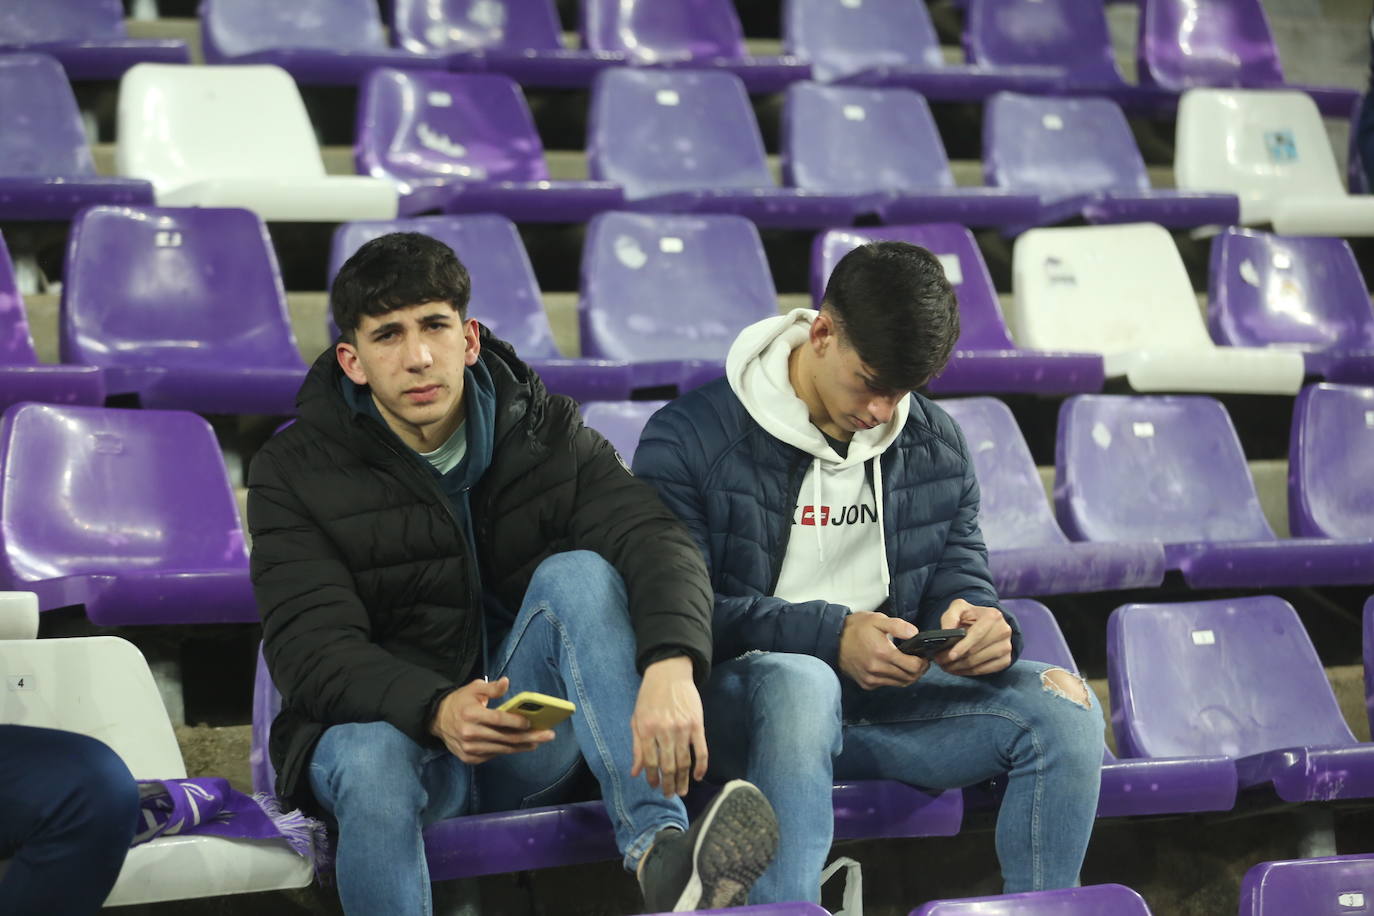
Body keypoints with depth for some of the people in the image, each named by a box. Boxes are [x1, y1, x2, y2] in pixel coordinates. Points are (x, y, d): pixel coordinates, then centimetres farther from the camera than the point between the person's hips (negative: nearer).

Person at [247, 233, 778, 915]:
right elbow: (310, 647, -18)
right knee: (373, 763, -38)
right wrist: (438, 712, -39)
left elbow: (654, 541, -17)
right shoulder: (294, 471, -5)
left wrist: (671, 665, -41)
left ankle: (658, 851, -41)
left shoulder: (541, 430, 0)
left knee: (578, 575, -25)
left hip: (527, 738, 2)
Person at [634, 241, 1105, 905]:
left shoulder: (936, 445, 12)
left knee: (1064, 706, -17)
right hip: (736, 695, -5)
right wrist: (830, 636, -23)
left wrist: (982, 623, -14)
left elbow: (961, 576, 13)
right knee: (801, 682, -41)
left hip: (889, 691, 5)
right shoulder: (691, 439, -5)